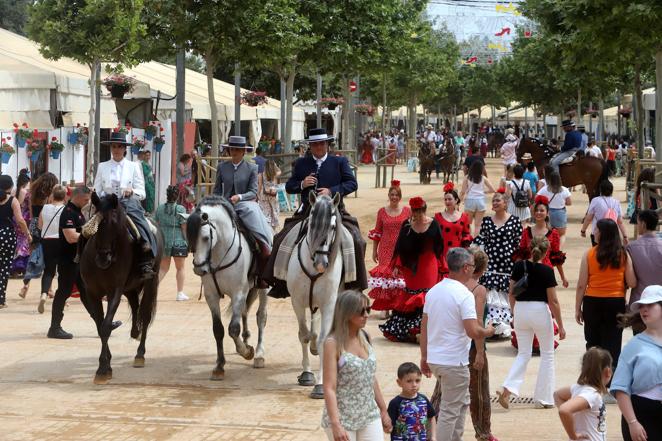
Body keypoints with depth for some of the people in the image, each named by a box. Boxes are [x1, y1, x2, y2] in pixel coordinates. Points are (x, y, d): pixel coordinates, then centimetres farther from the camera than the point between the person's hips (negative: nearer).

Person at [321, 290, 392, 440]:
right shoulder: (333, 343, -12)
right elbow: (329, 388, -17)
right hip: (342, 419, -6)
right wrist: (336, 425, -25)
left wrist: (384, 410, 18)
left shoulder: (364, 338, 6)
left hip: (370, 416, 6)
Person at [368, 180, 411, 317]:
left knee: (401, 275, -3)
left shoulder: (407, 211, 3)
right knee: (385, 275, -4)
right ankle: (386, 307, 4)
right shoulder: (382, 211, 5)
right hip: (386, 249, 1)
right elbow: (377, 233, 10)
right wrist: (374, 251, 10)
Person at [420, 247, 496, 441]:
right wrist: (488, 331, -2)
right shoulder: (464, 295, -16)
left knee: (461, 402, 23)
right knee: (450, 410, 1)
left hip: (434, 358, 8)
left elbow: (424, 327, 10)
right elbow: (473, 331, -22)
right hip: (454, 361, -8)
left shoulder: (434, 291, 7)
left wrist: (424, 357, 16)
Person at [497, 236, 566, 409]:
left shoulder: (519, 266, 0)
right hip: (540, 311, -4)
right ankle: (543, 399, 14)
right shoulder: (546, 271, -11)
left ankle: (508, 388, -7)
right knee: (547, 354, 12)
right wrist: (560, 325, -3)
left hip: (520, 310, 4)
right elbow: (553, 301, -10)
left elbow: (511, 294, 6)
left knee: (523, 354, 14)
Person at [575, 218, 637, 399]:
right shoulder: (624, 255, -3)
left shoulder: (589, 254, -6)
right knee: (612, 346, 4)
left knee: (593, 344, 13)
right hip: (616, 303, 0)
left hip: (593, 302, 0)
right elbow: (632, 283, -5)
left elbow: (581, 285, -6)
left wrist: (578, 308, 3)